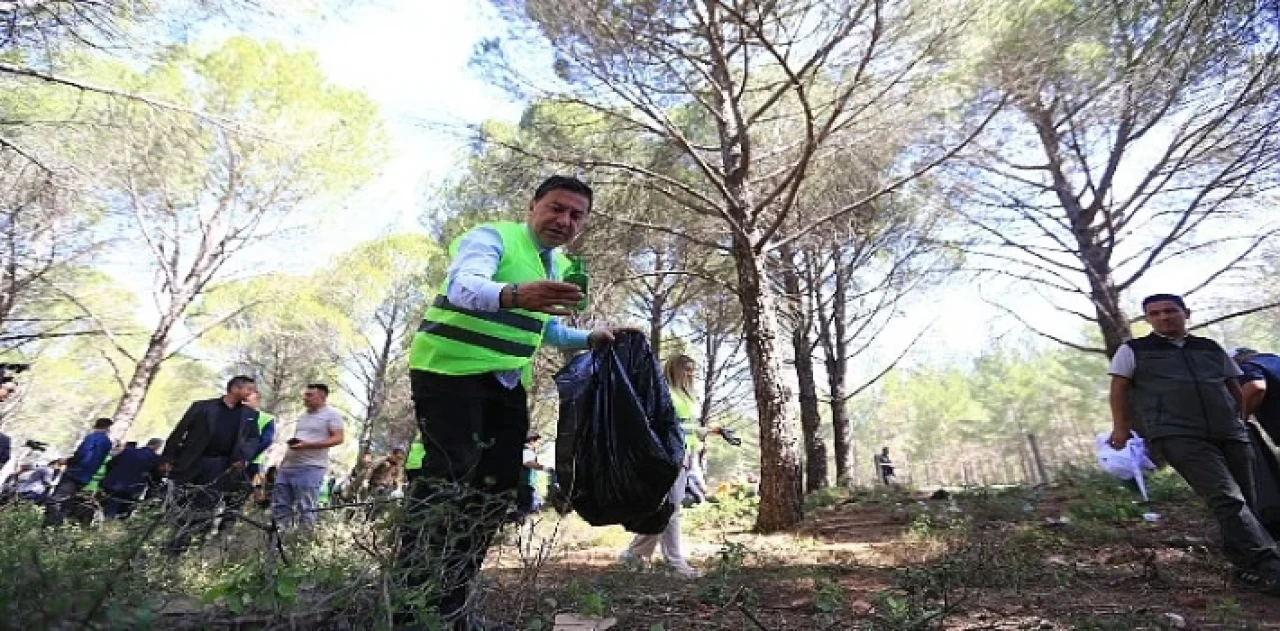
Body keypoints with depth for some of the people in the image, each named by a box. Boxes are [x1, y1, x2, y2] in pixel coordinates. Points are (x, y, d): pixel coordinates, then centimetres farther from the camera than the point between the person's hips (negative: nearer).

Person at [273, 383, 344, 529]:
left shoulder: (331, 414, -3)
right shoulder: (302, 417, 22)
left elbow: (338, 439, -13)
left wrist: (308, 445, -21)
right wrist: (282, 463, 19)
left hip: (311, 468, -8)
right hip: (287, 467, 8)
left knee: (306, 510, -7)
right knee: (279, 507, 8)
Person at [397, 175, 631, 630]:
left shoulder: (560, 267, 14)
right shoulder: (492, 237, -10)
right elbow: (463, 285, -32)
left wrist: (590, 339, 12)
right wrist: (515, 294, -51)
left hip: (506, 382, 8)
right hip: (450, 370, -8)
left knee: (496, 489, 5)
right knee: (447, 479, -16)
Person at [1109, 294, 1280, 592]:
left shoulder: (1211, 349, 18)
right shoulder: (1133, 350, 5)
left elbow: (1235, 388, 27)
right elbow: (1119, 388, 5)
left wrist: (1240, 423, 22)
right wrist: (1121, 427, 0)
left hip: (1230, 434, 6)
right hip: (1178, 436, -5)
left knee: (1244, 502, 6)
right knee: (1227, 499, -18)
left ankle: (1249, 567, 17)